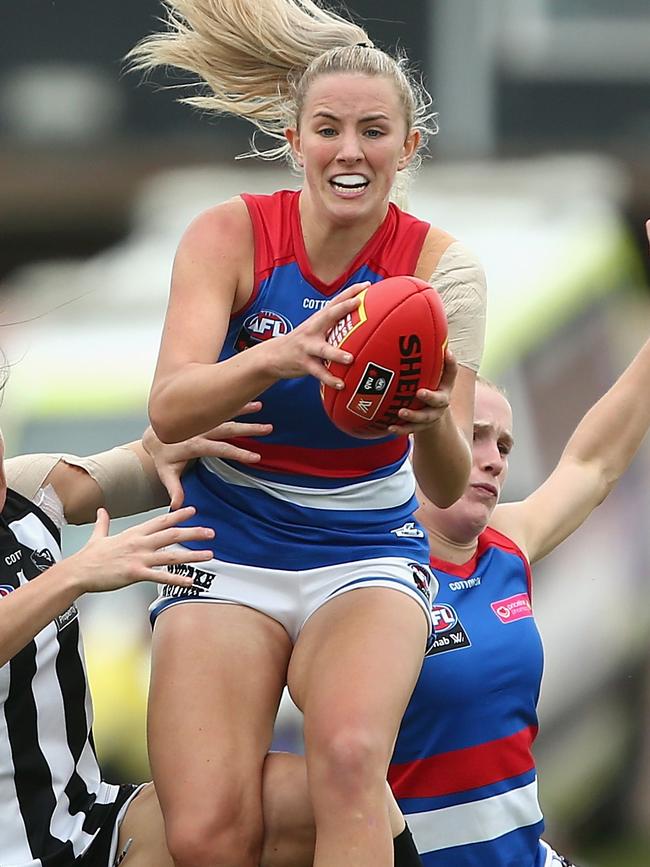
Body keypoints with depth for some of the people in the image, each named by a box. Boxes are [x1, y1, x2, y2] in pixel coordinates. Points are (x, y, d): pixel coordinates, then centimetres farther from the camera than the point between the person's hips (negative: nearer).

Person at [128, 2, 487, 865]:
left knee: (349, 755, -33)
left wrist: (433, 419, -36)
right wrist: (278, 357, -42)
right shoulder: (231, 235, -8)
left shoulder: (441, 266, -7)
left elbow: (449, 489, -13)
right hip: (228, 554, 0)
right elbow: (168, 411, -22)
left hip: (365, 557, 0)